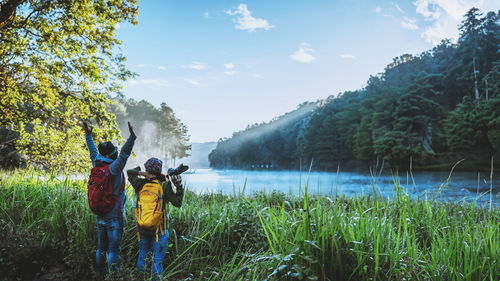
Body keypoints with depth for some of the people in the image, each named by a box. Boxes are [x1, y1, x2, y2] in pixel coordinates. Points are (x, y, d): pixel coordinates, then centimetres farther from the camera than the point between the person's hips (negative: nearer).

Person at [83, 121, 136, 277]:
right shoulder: (114, 169, -18)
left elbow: (93, 152, 18)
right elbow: (124, 155, -33)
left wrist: (88, 134, 30)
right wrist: (131, 138, -40)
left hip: (100, 216, 8)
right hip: (113, 218, -8)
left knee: (101, 248, 17)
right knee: (114, 250, -1)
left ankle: (101, 274, 28)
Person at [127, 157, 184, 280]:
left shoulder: (140, 184, -4)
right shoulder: (164, 185, -15)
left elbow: (129, 172, 15)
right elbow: (178, 203, -10)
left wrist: (141, 173, -1)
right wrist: (179, 186, -8)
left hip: (142, 227, 4)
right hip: (159, 228, -4)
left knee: (143, 254, 22)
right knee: (158, 259, 6)